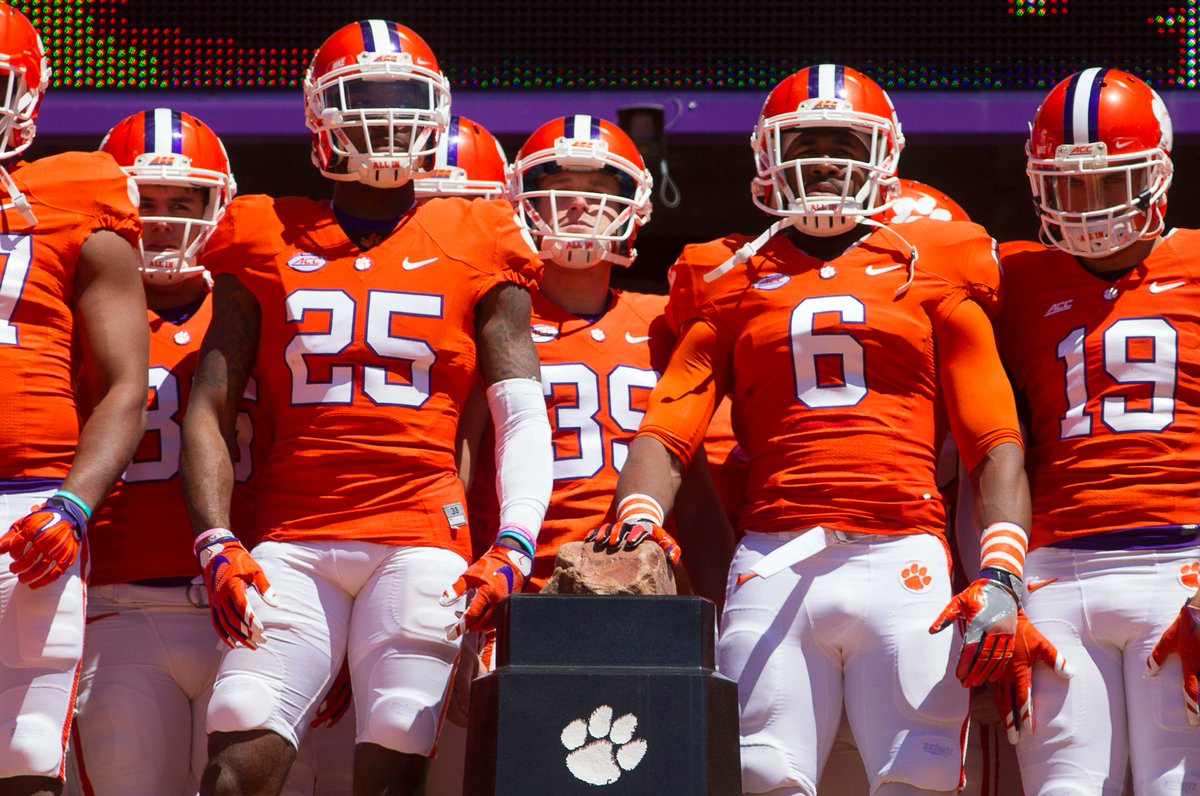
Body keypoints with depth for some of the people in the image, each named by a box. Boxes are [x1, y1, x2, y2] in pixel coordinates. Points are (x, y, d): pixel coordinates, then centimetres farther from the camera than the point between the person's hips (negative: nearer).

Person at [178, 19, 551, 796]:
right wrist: (217, 542, -5)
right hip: (293, 540, 1)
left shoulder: (475, 250, 11)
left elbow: (524, 417, 7)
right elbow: (210, 408, 9)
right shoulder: (268, 241, 12)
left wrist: (514, 544, -9)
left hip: (421, 537, 0)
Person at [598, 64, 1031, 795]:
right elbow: (666, 430, 8)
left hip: (903, 562, -1)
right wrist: (637, 521, -13)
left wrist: (1000, 573, -6)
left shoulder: (932, 272, 14)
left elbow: (996, 442, 8)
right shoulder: (734, 283, 17)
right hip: (773, 563, 1)